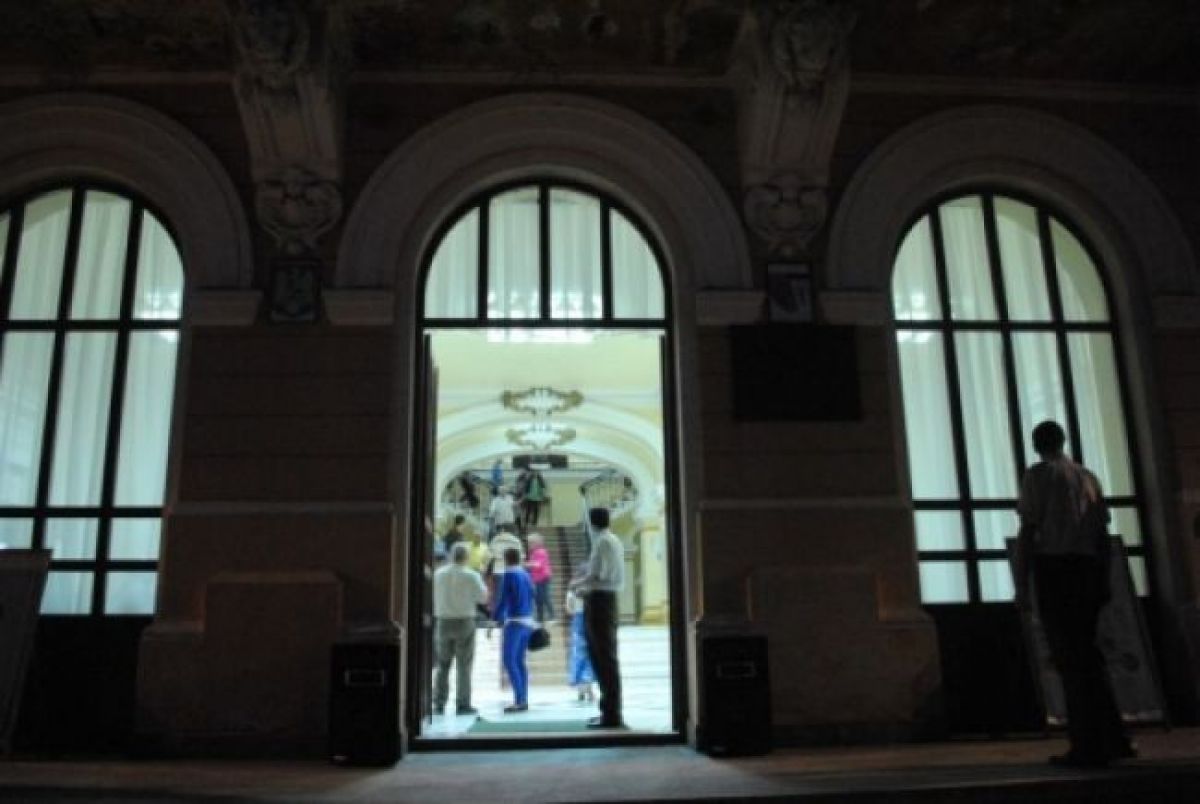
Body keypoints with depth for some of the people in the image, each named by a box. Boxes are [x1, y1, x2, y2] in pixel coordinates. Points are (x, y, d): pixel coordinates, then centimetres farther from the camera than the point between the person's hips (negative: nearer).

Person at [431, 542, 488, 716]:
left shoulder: (438, 574, 0)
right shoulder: (471, 576, -9)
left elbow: (433, 598, 7)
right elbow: (483, 597, -2)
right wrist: (482, 584, 16)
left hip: (443, 623, 3)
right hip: (464, 623, -3)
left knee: (442, 665, 12)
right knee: (464, 666, 2)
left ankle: (439, 704, 10)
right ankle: (463, 705, 2)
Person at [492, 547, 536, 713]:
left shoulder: (508, 575, -9)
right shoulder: (526, 575, 13)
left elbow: (502, 599, -13)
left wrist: (494, 619, -9)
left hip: (514, 621, -8)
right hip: (527, 622, 8)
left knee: (509, 660, -11)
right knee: (519, 661, 11)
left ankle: (519, 699, -18)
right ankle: (524, 700, 9)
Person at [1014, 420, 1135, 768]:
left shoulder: (1037, 475, 0)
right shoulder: (1087, 476, 18)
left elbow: (1027, 532, -8)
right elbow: (1103, 534, 16)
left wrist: (1021, 585, -7)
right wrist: (1103, 581, 21)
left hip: (1053, 567, -6)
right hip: (1088, 568, 6)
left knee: (1070, 658, -5)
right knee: (1087, 655, 16)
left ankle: (1088, 747, -6)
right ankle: (1112, 739, 17)